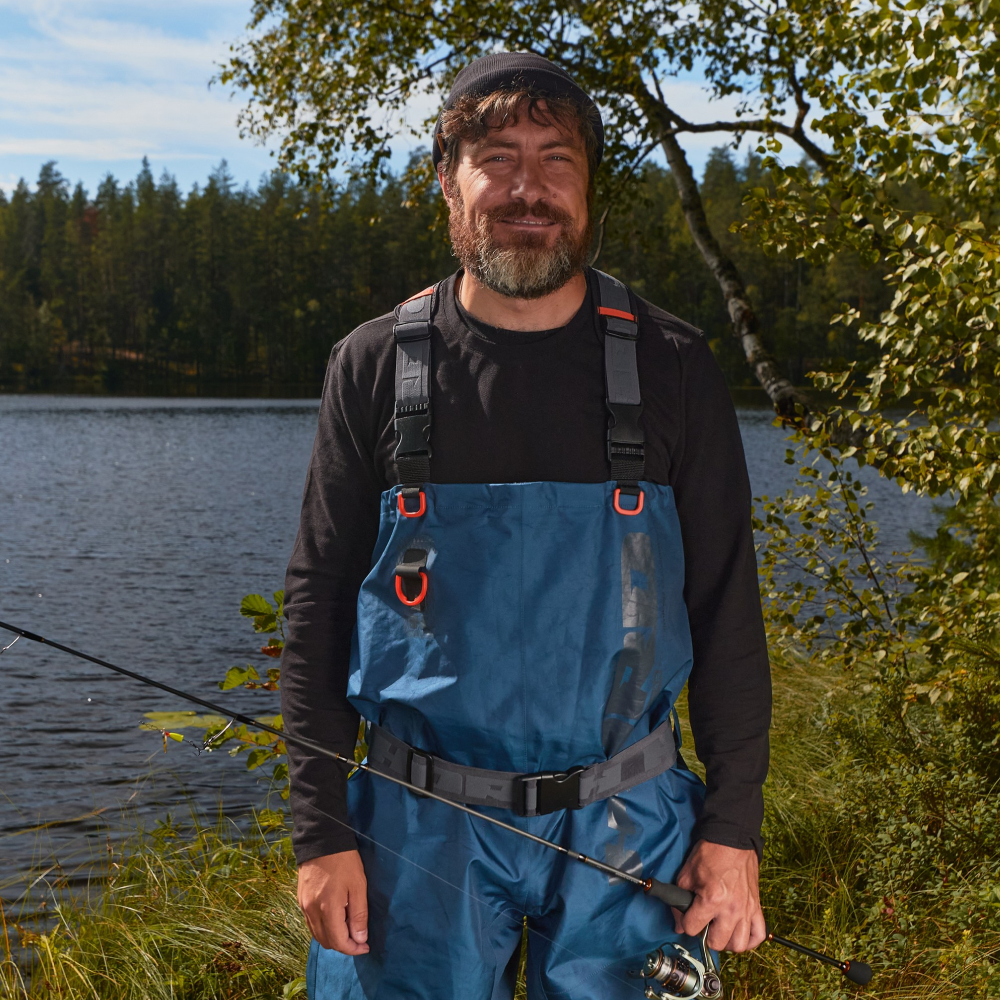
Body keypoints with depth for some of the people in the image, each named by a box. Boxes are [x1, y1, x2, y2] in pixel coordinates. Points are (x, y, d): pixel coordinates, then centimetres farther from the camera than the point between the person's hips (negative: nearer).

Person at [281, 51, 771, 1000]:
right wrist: (320, 831, -4)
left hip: (622, 824, 0)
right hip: (425, 826, 0)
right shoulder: (376, 368, -2)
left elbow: (726, 606, 1)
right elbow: (317, 607, 0)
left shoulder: (669, 368, -2)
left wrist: (734, 824, -3)